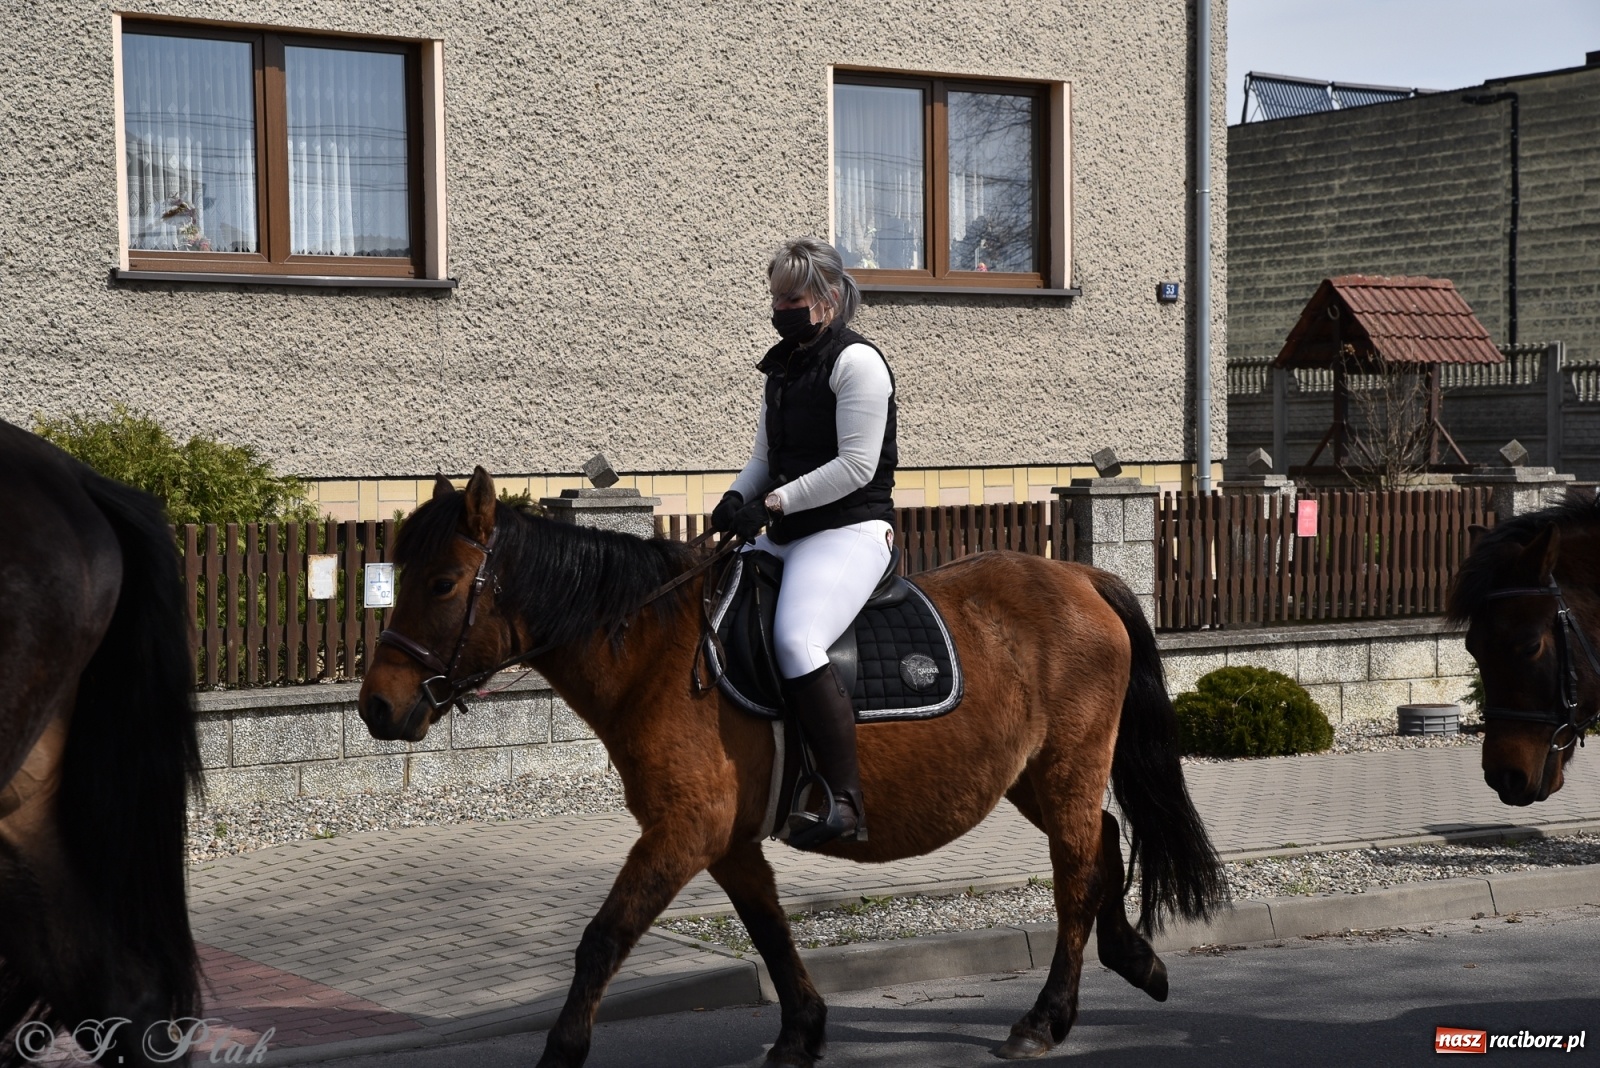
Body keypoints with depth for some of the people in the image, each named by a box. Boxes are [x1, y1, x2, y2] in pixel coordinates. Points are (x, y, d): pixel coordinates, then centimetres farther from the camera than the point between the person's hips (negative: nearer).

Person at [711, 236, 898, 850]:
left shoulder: (856, 362, -8)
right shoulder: (783, 368, 19)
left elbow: (857, 465, -16)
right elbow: (766, 458, 23)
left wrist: (772, 503, -18)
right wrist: (737, 499, 1)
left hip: (850, 531, -10)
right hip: (786, 538, 10)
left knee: (795, 641, -32)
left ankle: (846, 803, -30)